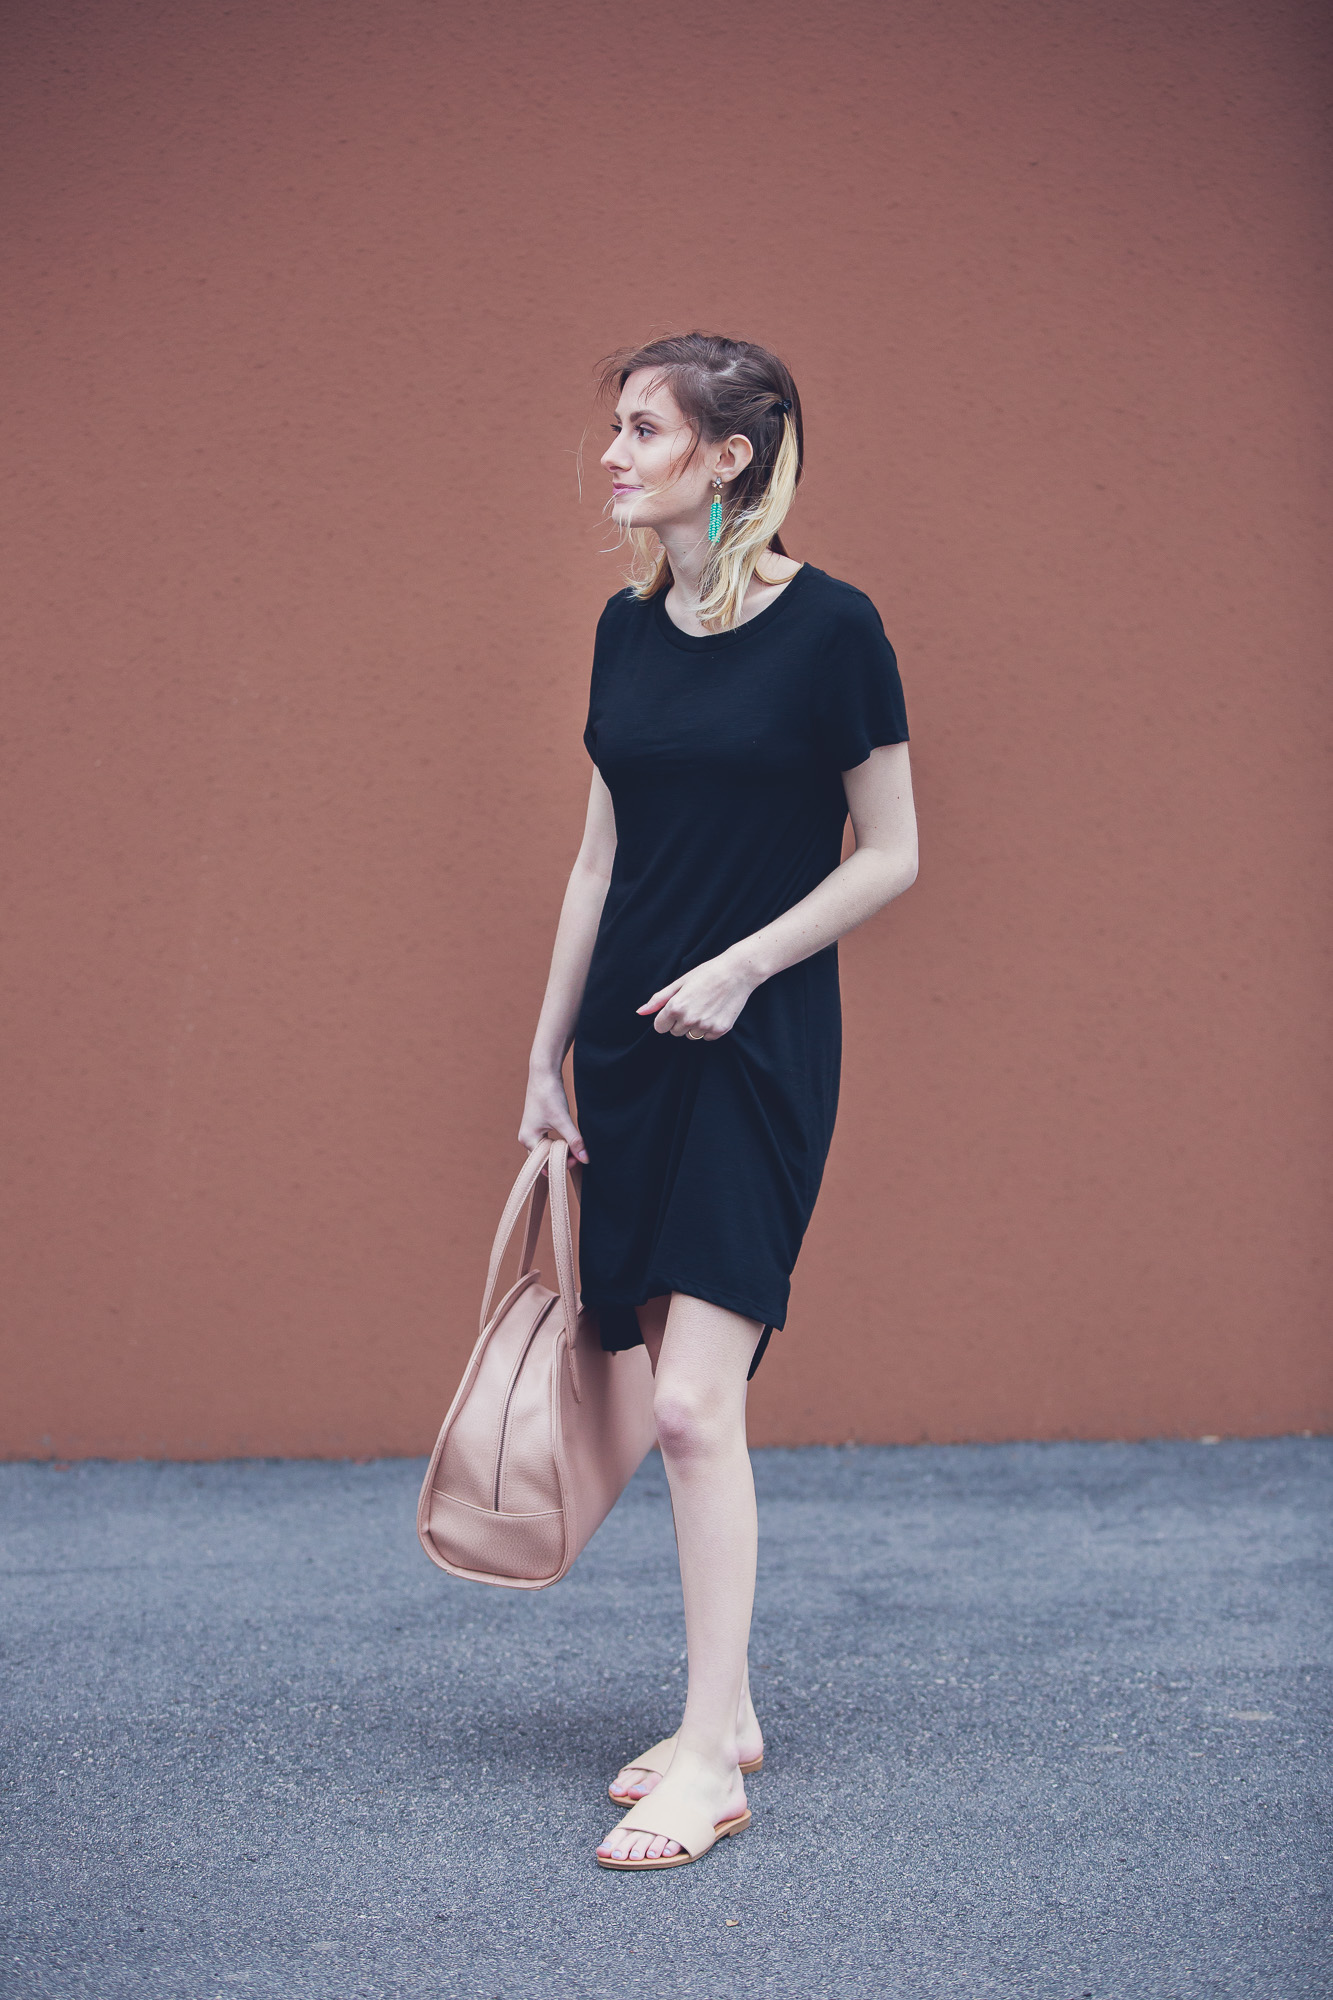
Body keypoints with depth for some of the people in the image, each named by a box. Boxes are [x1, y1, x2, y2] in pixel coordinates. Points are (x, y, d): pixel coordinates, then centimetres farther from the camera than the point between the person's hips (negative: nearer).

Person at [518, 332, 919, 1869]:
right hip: (631, 1044, 7)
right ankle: (726, 1711, 22)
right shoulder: (626, 629, 8)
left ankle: (709, 1759, -2)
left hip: (756, 1046, -6)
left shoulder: (830, 629, -10)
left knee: (695, 1403, -11)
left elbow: (891, 857, -6)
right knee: (682, 1406, 10)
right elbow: (602, 857, 13)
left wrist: (741, 964, -15)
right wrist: (546, 1059, 13)